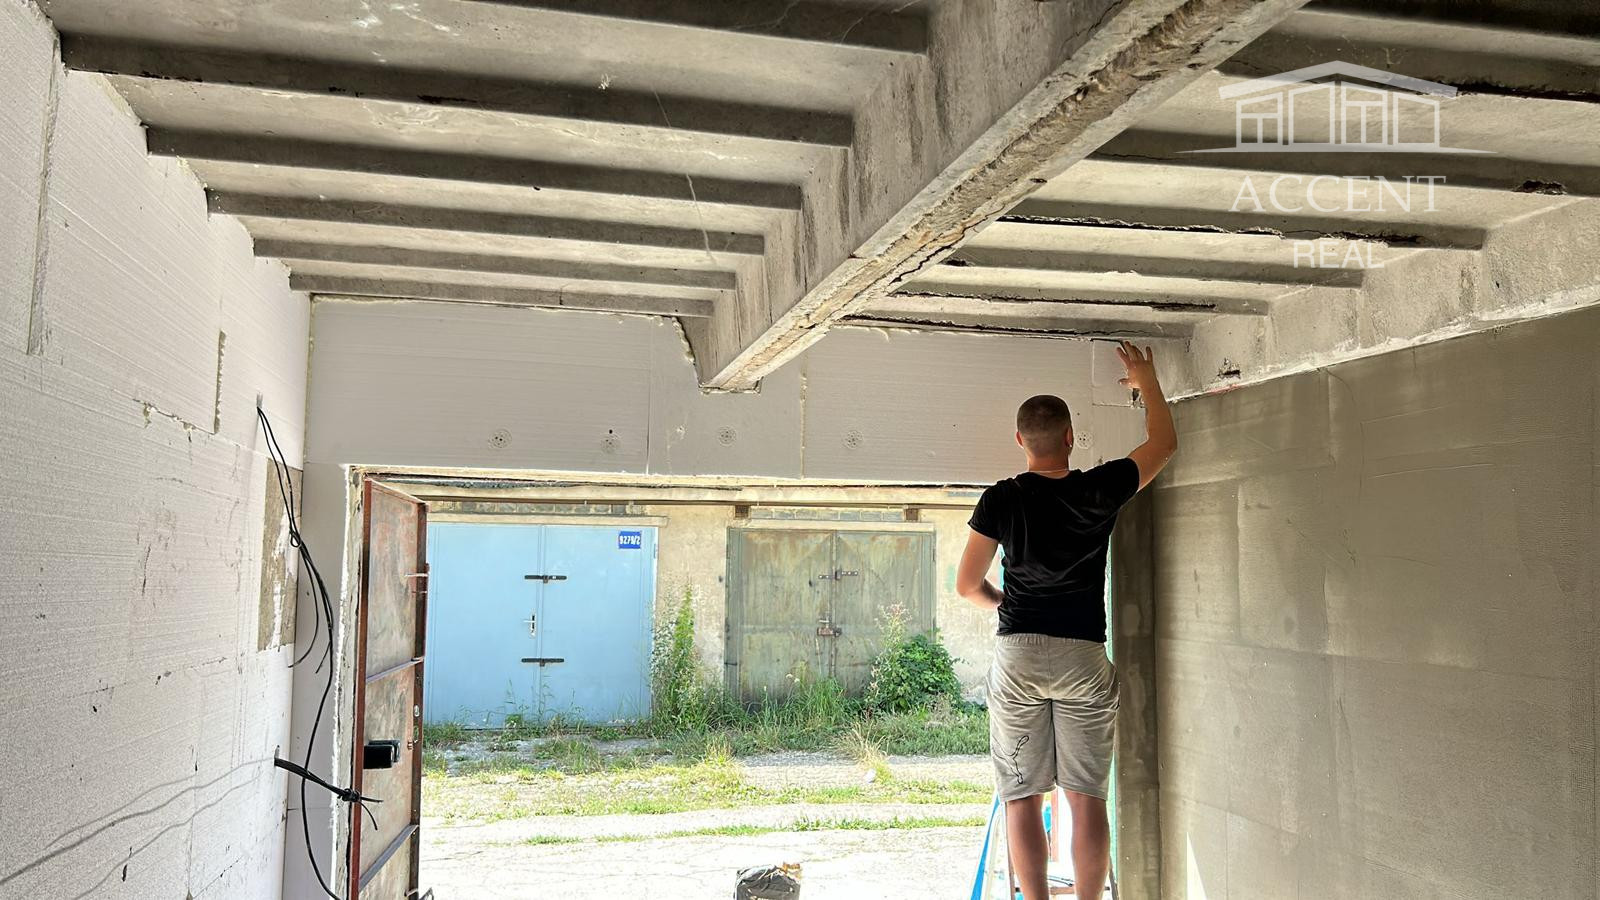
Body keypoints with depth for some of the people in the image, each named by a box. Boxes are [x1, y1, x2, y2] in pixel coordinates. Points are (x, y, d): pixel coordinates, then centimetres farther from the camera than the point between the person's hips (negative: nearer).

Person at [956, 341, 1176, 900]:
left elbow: (967, 584, 1)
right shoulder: (1099, 491, -2)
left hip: (1017, 653, -1)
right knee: (1087, 797, 6)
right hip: (1086, 655, 1)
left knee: (1022, 797, 4)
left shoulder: (1001, 500, -3)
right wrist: (1147, 382, 28)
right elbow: (1164, 444, 15)